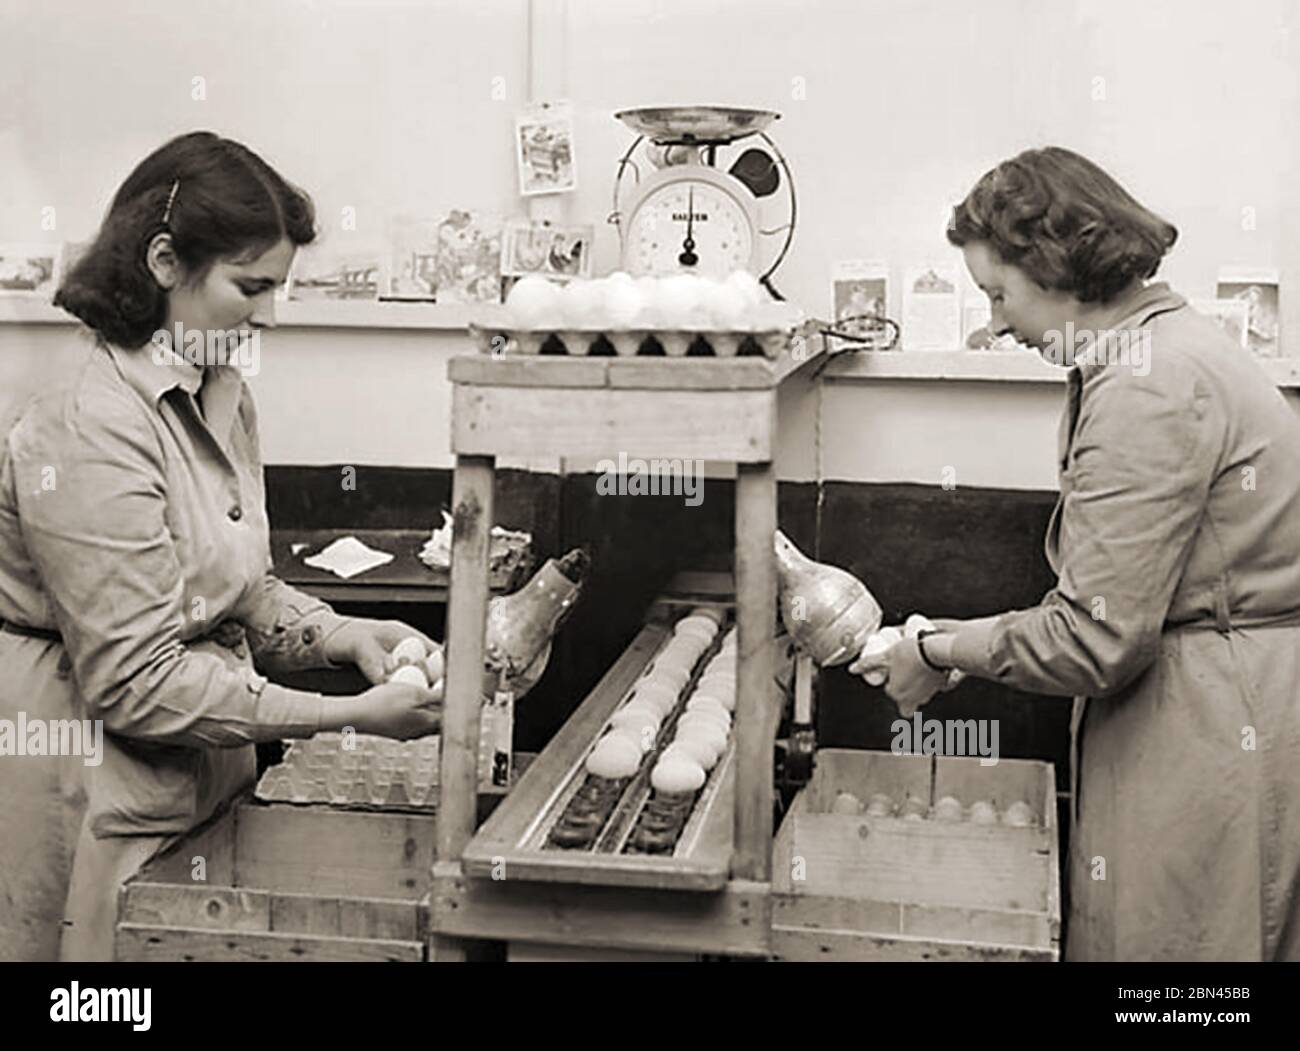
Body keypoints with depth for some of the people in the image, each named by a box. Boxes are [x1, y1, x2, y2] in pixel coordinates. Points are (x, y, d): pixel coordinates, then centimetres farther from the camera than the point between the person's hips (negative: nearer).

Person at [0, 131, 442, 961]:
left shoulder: (224, 395, 6)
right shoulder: (92, 432, -23)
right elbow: (134, 681, -24)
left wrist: (341, 634, -4)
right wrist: (348, 716, -23)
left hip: (201, 768, 8)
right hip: (96, 788, -8)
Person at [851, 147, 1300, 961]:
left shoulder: (1145, 389, -20)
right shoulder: (1168, 343, 13)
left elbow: (1097, 639, -21)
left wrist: (942, 656, -7)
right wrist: (986, 635, 11)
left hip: (1212, 732, -10)